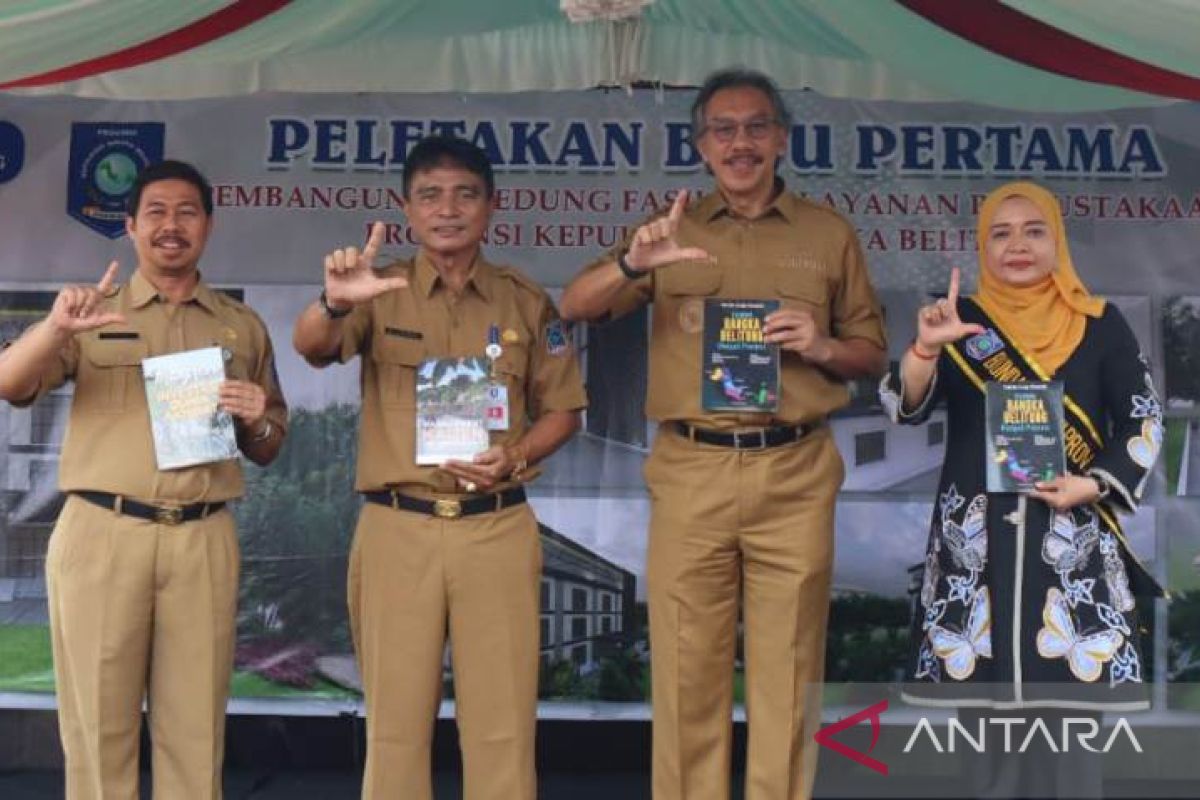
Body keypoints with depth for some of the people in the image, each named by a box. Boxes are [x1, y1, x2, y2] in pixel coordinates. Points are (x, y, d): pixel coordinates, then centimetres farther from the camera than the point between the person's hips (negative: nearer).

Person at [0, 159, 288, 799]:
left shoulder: (242, 327, 14)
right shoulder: (92, 312, 9)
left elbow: (266, 452, 20)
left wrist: (259, 420, -4)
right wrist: (55, 328, -23)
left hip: (203, 539, 2)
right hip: (101, 533, -1)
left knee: (195, 731, 5)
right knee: (98, 725, 5)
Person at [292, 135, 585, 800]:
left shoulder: (526, 302, 7)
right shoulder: (383, 292, 2)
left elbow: (562, 408, 11)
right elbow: (311, 348, -15)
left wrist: (517, 457, -9)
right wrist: (335, 302, -38)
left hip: (497, 530, 1)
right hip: (396, 529, 0)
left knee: (501, 720, 6)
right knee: (394, 719, 8)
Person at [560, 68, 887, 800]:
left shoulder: (830, 233, 10)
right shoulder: (672, 232, 10)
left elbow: (873, 355, 13)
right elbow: (575, 308, 2)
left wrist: (821, 347, -9)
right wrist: (633, 262, -18)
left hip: (795, 473, 0)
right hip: (691, 472, 0)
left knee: (788, 668, 5)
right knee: (688, 665, 6)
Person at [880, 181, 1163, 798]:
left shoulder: (1099, 324, 5)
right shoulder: (961, 321, 5)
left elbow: (1143, 418, 6)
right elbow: (906, 409, -6)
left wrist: (1094, 485, -9)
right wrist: (926, 348, -25)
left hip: (1072, 537, 0)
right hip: (977, 537, 1)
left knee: (1071, 691, -1)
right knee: (983, 690, 4)